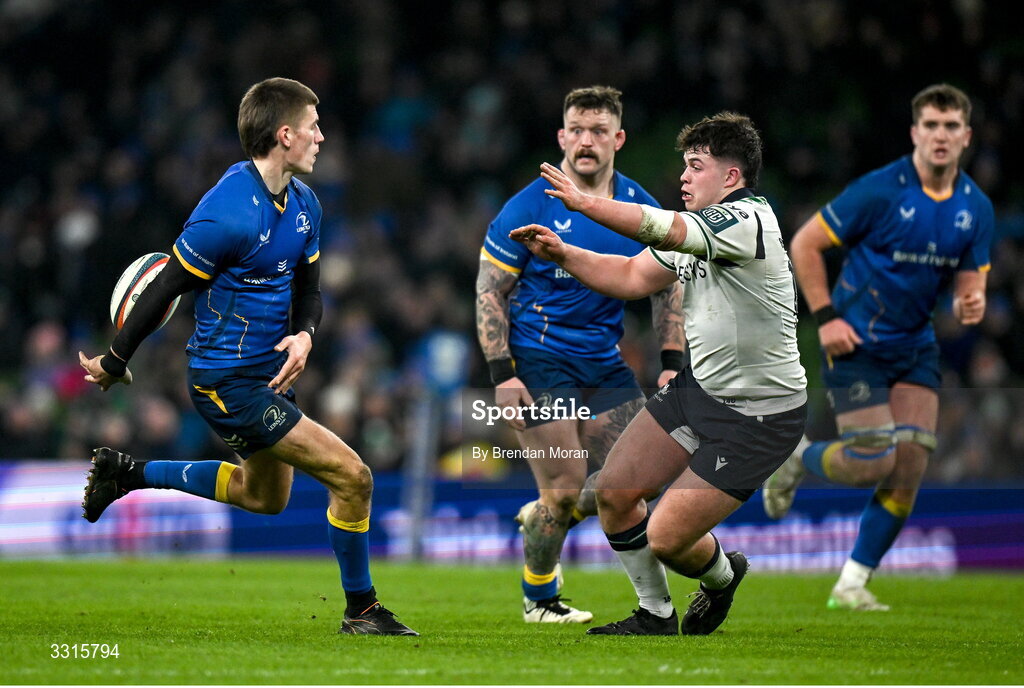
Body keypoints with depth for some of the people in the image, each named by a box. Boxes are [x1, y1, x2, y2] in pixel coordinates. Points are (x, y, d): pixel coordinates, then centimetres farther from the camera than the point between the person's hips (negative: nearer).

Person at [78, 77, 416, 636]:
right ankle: (361, 611, 5)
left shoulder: (303, 203, 4)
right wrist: (113, 365, -8)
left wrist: (303, 334, -8)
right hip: (229, 382, -10)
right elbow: (163, 290, -17)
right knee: (351, 476, -11)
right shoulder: (228, 213, -24)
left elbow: (308, 287, 15)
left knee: (265, 496, 28)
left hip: (270, 372, 10)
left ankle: (129, 473, 36)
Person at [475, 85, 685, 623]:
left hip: (604, 364, 5)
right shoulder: (529, 207, -11)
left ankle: (544, 517, 29)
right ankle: (538, 599, 17)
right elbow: (489, 290, -8)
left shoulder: (639, 207, 2)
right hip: (539, 363, -5)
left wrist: (671, 365, 2)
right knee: (564, 492, -8)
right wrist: (502, 374, -15)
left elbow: (666, 287, 12)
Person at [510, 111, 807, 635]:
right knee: (614, 492, 5)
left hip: (759, 415, -9)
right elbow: (632, 277, 12)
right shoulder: (698, 228, 7)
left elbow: (664, 230, -37)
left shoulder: (747, 219, -22)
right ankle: (655, 616, 24)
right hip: (699, 386, 9)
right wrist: (562, 254, -1)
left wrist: (585, 202, -37)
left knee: (666, 539, -9)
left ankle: (721, 576, 27)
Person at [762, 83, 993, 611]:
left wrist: (970, 304, -14)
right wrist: (826, 317, -13)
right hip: (857, 344, -6)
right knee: (873, 462, -13)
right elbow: (805, 244, -8)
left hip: (916, 348, 6)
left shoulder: (976, 207, 1)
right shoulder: (880, 190, -15)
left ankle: (852, 584, 6)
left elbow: (969, 284, 11)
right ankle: (796, 459, 20)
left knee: (909, 467, -5)